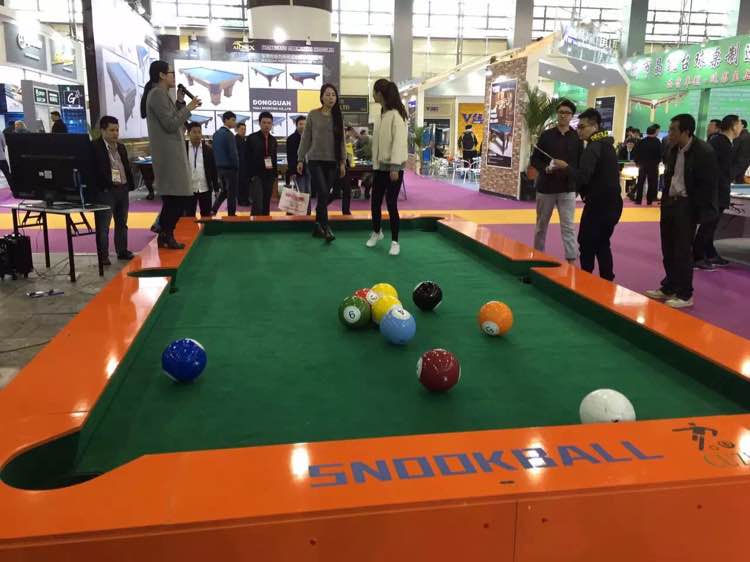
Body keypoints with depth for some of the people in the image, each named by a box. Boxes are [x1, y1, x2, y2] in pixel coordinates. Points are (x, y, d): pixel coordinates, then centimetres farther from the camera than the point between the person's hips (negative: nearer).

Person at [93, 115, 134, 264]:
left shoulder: (121, 146, 16)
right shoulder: (95, 147, -8)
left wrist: (130, 184, 12)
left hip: (122, 189, 7)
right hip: (105, 190, -7)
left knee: (122, 223, 15)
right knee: (103, 226, -4)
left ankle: (122, 251, 25)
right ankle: (103, 256, 0)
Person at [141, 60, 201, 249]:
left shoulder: (161, 94, 21)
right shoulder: (158, 94, -11)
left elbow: (175, 121, 20)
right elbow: (171, 124, -17)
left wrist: (180, 102, 12)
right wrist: (188, 107, -9)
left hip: (172, 152, 10)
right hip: (168, 154, -10)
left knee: (175, 196, 10)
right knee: (177, 196, -10)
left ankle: (165, 234, 14)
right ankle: (166, 236, -4)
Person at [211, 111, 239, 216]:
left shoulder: (216, 134, 10)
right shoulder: (229, 134, -14)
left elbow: (214, 151, 13)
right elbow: (233, 153, -17)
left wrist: (217, 163, 17)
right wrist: (237, 167, -9)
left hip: (219, 167, 8)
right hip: (230, 167, -8)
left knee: (224, 191, 18)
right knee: (232, 193, 1)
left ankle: (213, 210, 5)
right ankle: (231, 214, 5)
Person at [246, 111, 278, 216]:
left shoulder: (273, 140, 13)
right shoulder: (252, 138, -1)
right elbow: (248, 159, -4)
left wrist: (275, 174, 11)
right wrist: (250, 175, -10)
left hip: (269, 176, 5)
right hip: (256, 175, -5)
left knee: (266, 205, 5)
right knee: (257, 205, -14)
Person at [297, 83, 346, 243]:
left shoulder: (338, 117, 7)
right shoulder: (313, 115, -1)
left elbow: (341, 140, 9)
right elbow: (306, 138, 2)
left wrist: (343, 161, 4)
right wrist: (300, 159, 0)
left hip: (332, 162, 3)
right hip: (315, 160, -3)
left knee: (324, 196, 6)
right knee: (323, 194, -14)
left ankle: (317, 227, 16)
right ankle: (326, 227, -9)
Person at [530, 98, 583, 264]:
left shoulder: (577, 138, 1)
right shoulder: (546, 135, -1)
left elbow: (581, 164, 5)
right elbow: (534, 159, 1)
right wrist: (545, 168, -16)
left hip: (568, 188, -1)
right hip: (545, 187, 1)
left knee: (568, 227, -5)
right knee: (541, 225, 13)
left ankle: (572, 262, -5)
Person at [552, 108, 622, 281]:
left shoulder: (593, 147, -15)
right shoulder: (608, 145, 15)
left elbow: (582, 177, -25)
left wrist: (565, 166, -11)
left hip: (598, 204, -9)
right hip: (612, 203, 9)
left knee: (587, 245, -1)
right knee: (602, 245, 16)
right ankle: (607, 282, 19)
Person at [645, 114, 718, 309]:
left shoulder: (704, 152, -15)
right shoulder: (673, 149, 6)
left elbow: (707, 185, -14)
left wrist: (697, 211, -15)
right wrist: (665, 200, 12)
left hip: (687, 206, -7)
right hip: (670, 202, 7)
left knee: (683, 251, -1)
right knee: (668, 250, 13)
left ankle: (685, 295, 11)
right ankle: (669, 288, 26)